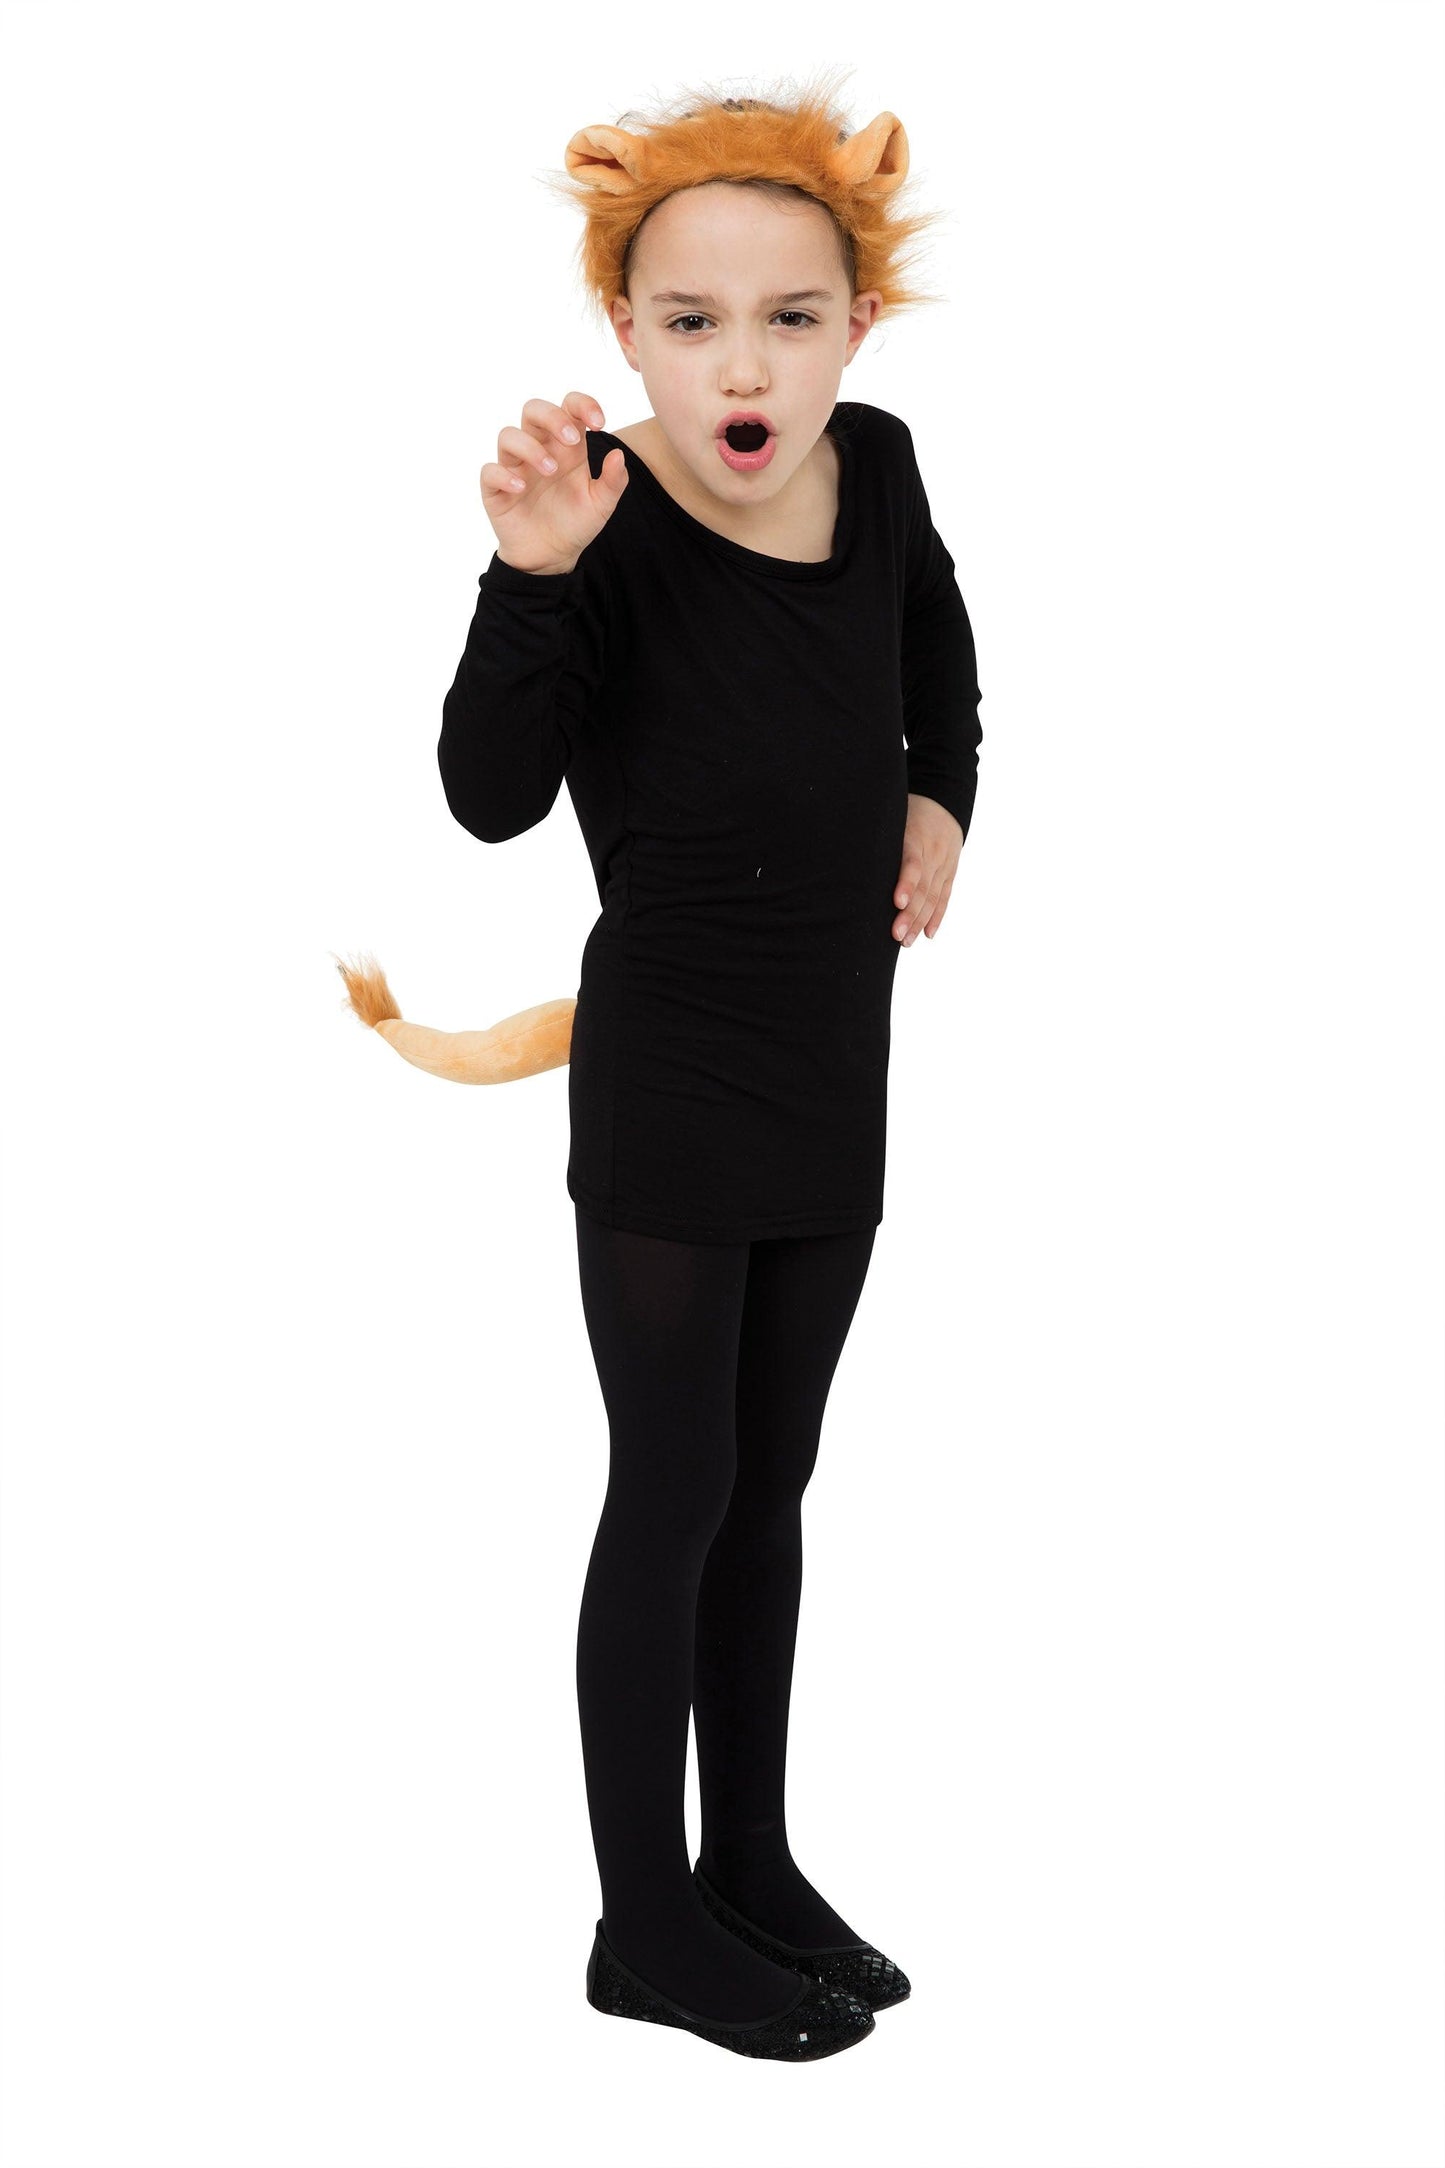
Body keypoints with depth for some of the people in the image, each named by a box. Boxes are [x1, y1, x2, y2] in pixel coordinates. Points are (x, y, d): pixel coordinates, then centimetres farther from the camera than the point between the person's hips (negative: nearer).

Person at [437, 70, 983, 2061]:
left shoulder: (876, 467, -4)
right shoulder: (611, 526, -22)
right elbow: (491, 796, -36)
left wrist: (942, 799, 9)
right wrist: (534, 568, -47)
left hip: (837, 1072, 6)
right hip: (665, 1088, -6)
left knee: (772, 1486, 17)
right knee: (676, 1498, 3)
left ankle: (755, 1864, 32)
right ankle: (647, 1922, 19)